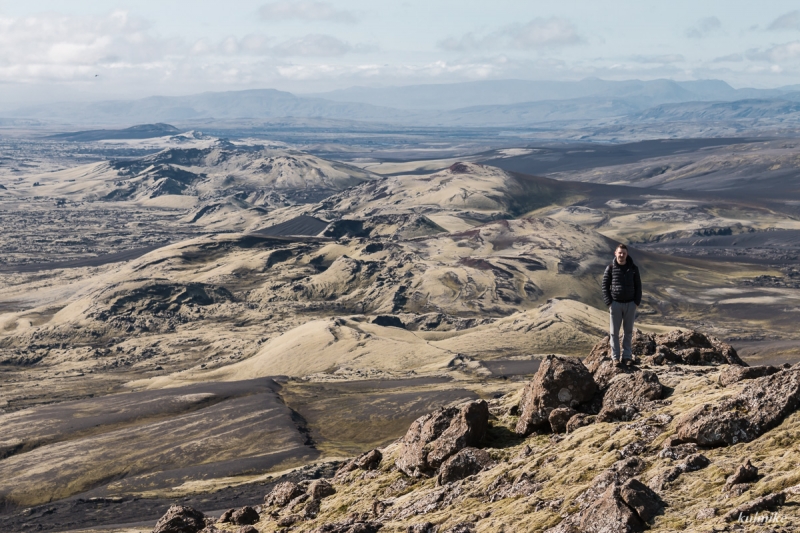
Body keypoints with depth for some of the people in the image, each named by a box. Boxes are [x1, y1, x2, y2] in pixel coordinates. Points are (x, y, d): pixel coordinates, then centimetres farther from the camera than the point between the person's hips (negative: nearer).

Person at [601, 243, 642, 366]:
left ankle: (627, 356, 14)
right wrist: (609, 303, -8)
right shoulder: (610, 268, -3)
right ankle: (615, 357, 6)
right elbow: (605, 286, 0)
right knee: (614, 331, 1)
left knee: (628, 331, 7)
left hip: (630, 304, 2)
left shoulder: (633, 268, 2)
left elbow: (638, 286, 6)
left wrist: (637, 302, -2)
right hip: (615, 304, -2)